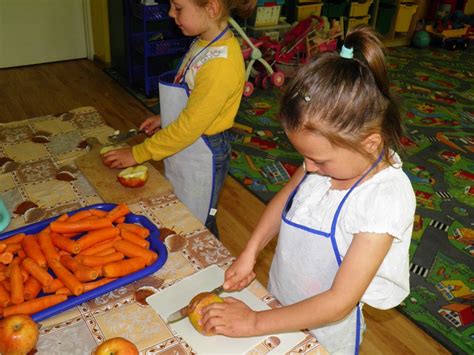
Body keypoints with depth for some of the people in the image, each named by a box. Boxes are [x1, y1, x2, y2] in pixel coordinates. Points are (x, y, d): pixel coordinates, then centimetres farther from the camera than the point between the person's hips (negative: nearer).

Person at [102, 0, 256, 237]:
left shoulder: (221, 64, -30)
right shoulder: (205, 42, -2)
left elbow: (189, 127, -25)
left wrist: (137, 154, -17)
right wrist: (164, 119, 6)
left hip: (202, 157, -8)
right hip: (183, 149, 9)